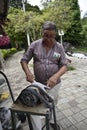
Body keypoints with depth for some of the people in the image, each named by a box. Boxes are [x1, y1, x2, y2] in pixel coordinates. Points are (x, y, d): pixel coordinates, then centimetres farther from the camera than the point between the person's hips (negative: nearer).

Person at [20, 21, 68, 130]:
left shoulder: (59, 47, -5)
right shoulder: (34, 45, -7)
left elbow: (64, 66, -7)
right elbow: (24, 60, -1)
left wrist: (55, 76, -25)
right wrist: (27, 72, -20)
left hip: (54, 83, 2)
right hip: (38, 83, -1)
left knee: (52, 104, 24)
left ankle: (51, 121, 55)